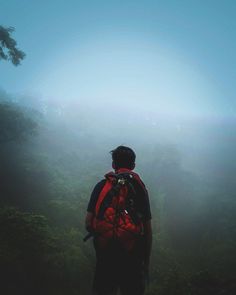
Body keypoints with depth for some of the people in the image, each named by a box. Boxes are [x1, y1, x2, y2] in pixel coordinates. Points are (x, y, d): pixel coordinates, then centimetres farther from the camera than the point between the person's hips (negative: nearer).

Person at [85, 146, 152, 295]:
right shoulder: (140, 187, 2)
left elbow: (88, 224, -3)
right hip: (132, 255, 0)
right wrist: (147, 260, 10)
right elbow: (148, 229, 1)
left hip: (105, 254, 0)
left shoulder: (101, 186, 1)